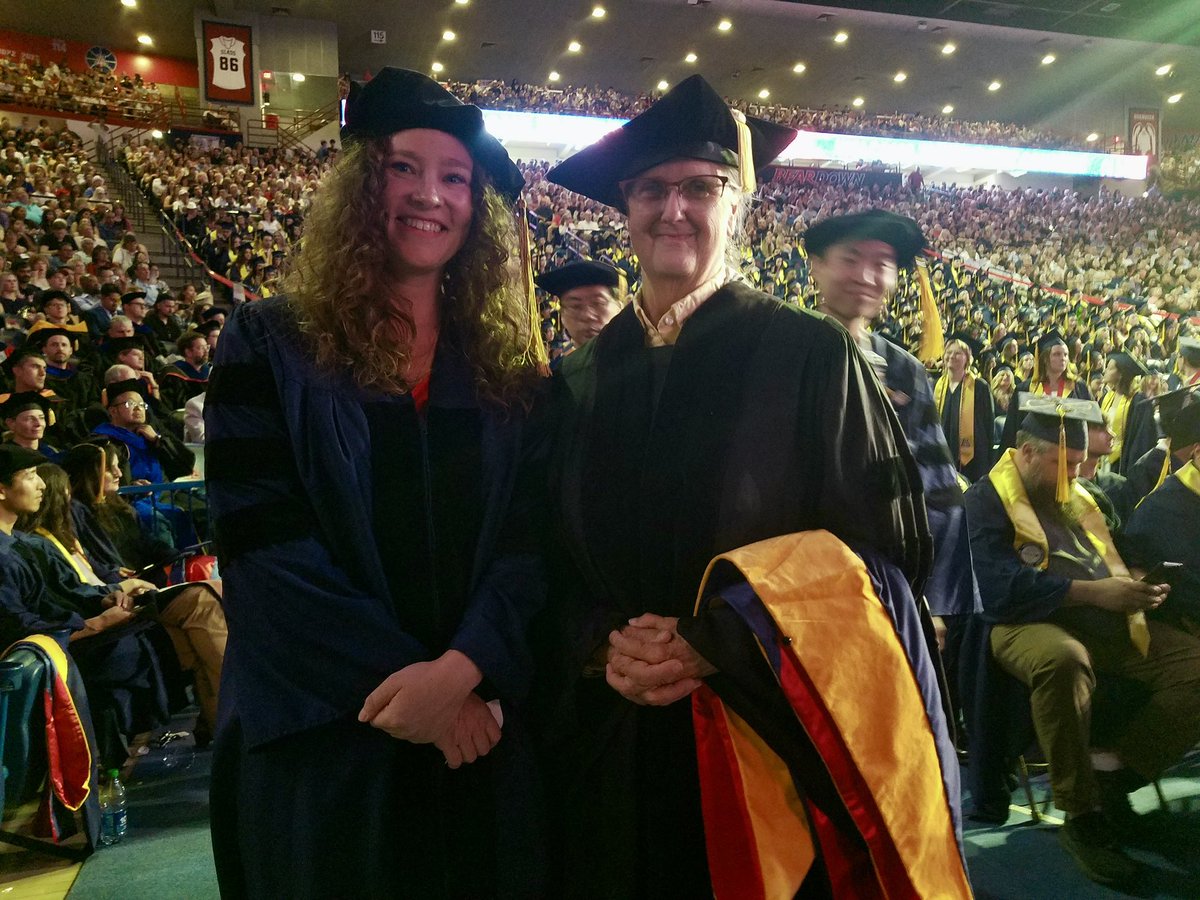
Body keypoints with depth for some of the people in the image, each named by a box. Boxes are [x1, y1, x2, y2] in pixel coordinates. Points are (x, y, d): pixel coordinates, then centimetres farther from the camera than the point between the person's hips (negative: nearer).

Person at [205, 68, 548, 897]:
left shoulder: (506, 368, 6)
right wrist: (404, 675, -15)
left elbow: (528, 538, -2)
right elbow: (262, 540, -10)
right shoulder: (269, 344, -1)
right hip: (319, 737, -2)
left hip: (478, 727, 2)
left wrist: (461, 669, -18)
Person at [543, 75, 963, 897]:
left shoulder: (812, 356, -7)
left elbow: (886, 548, -10)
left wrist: (716, 646, -16)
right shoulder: (579, 381, 3)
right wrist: (601, 647, -13)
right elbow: (552, 559, 6)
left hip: (775, 731, -3)